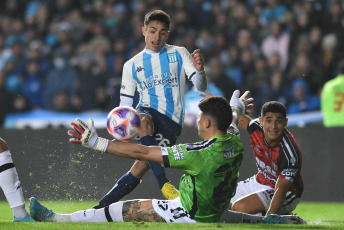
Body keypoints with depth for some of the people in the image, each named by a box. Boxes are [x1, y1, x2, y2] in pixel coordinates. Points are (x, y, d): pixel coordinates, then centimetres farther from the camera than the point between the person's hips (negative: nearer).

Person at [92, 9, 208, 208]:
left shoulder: (179, 54, 9)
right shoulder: (132, 65, 14)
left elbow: (200, 86, -1)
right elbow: (125, 104, 15)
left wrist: (200, 70, -25)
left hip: (172, 122, -1)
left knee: (141, 167, -12)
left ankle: (101, 207, -3)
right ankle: (164, 184, -42)